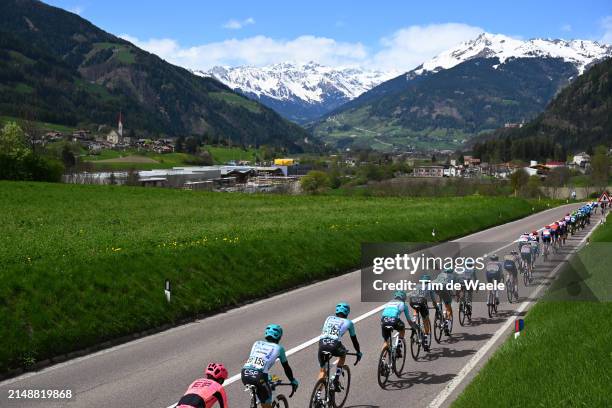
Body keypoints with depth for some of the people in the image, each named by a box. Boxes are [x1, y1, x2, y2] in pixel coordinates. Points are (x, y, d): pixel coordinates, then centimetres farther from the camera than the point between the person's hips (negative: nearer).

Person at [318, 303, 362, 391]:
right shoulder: (348, 322, 21)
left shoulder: (329, 318, 30)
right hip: (334, 346, -3)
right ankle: (336, 379, 21)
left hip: (322, 344, 3)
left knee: (322, 371, 19)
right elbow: (354, 340, 30)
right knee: (343, 355, 32)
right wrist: (358, 352, 44)